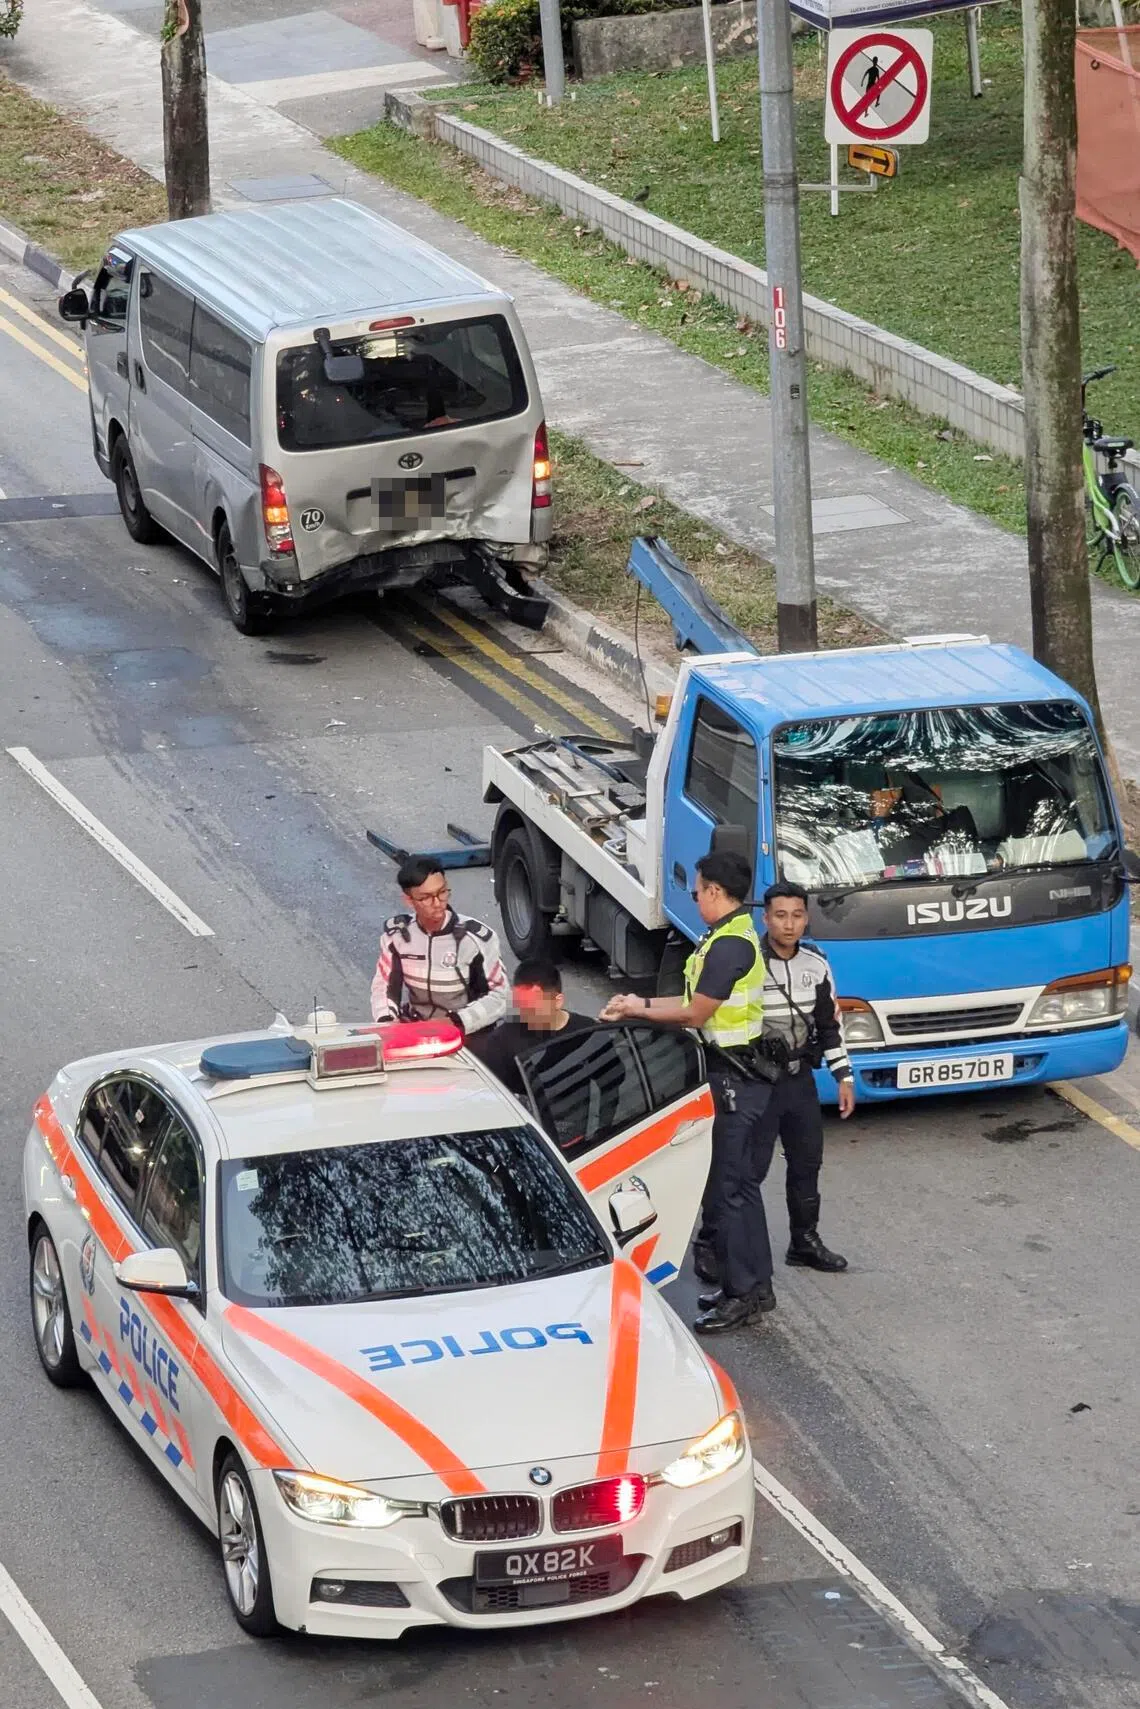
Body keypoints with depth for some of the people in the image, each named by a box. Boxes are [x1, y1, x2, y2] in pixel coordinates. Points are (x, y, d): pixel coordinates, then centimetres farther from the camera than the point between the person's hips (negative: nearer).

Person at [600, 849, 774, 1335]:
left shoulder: (729, 946, -21)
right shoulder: (737, 936, 13)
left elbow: (696, 1014, -17)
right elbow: (704, 1002, 17)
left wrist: (638, 1011, -3)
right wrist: (641, 1004, 16)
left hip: (733, 1077, -11)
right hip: (742, 1073, 11)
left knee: (727, 1186, -7)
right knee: (739, 1182, 16)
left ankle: (741, 1293, -4)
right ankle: (754, 1285, 23)